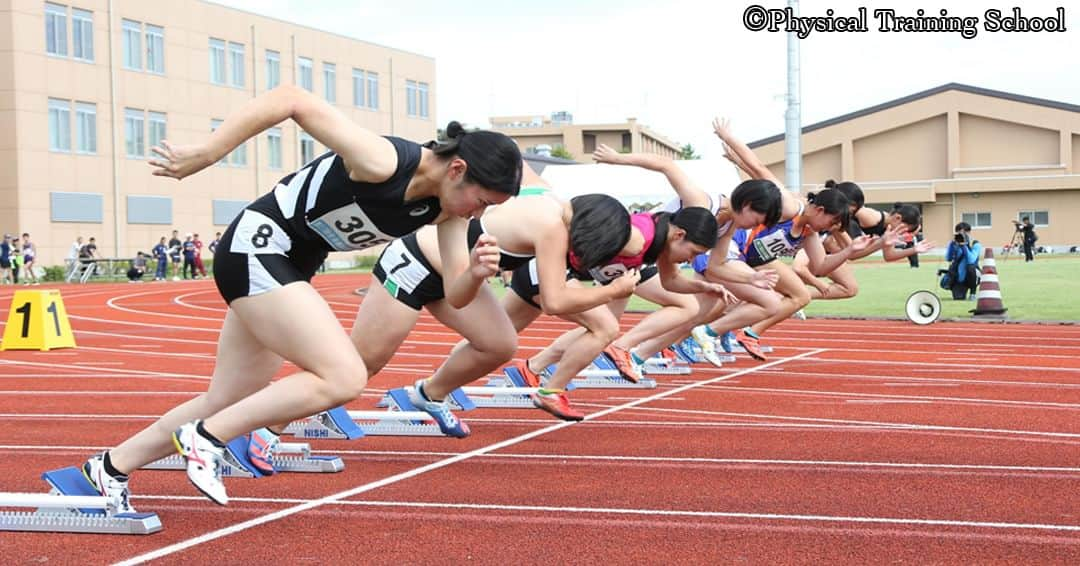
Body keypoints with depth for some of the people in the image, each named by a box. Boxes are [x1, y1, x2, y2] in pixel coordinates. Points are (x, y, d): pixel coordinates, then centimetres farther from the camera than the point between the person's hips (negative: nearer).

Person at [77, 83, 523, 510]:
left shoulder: (446, 209, -3)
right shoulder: (383, 164, -26)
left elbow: (454, 295, -2)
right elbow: (292, 100, -27)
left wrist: (475, 273, -25)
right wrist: (204, 154, -26)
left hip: (287, 266, 9)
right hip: (256, 247, -9)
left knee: (227, 403, 12)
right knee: (344, 378, -19)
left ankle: (112, 467, 26)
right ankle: (206, 438, -10)